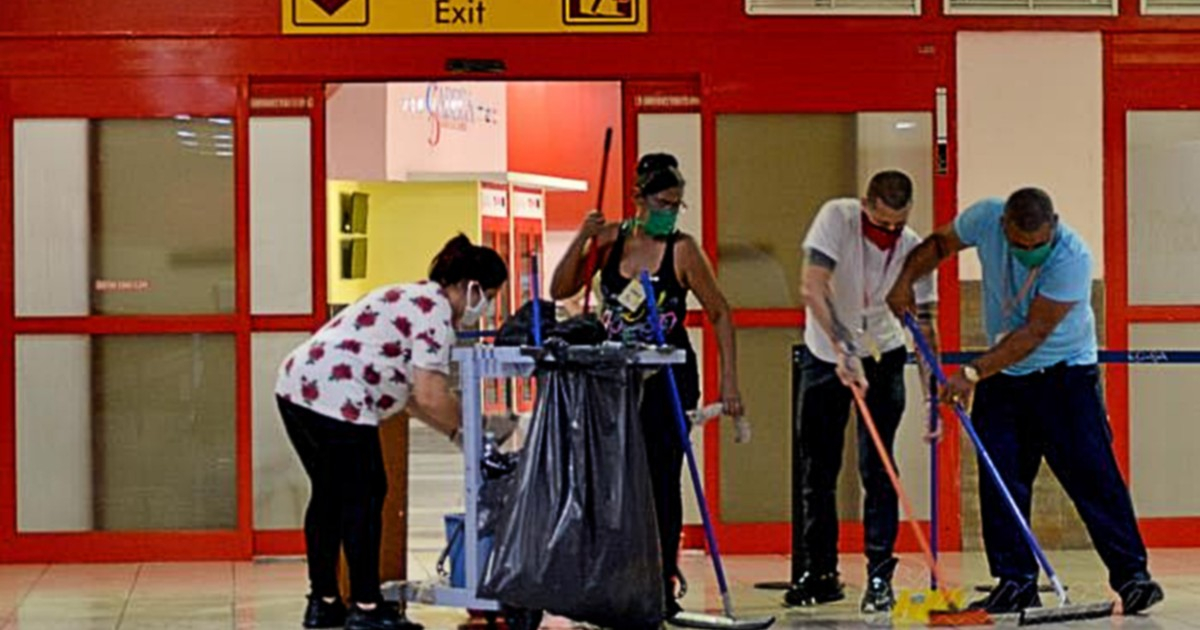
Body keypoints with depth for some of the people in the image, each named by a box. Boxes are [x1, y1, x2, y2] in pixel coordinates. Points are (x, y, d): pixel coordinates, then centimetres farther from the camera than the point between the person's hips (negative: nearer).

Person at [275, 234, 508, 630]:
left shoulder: (413, 300, 24)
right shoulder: (435, 312, -7)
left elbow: (409, 393, 24)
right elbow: (430, 396, -14)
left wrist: (455, 430, 21)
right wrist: (468, 430, 3)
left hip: (297, 385, 10)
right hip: (335, 399, -10)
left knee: (330, 493, 18)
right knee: (363, 496, -1)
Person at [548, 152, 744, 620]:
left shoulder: (682, 250, -9)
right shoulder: (611, 240, 1)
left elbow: (719, 314, -4)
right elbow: (560, 291, 2)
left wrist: (729, 383, -8)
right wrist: (582, 240, -11)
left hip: (670, 379, -4)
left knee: (662, 480, -3)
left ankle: (663, 586, 2)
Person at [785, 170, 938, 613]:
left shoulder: (913, 250, -14)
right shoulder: (837, 218, -20)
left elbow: (924, 324, -10)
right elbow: (813, 289, -26)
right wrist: (843, 349, -33)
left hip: (882, 356, 0)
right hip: (824, 356, 1)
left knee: (876, 468, -9)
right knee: (817, 469, 4)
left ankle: (880, 577, -5)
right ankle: (820, 573, 15)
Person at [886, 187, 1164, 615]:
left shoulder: (1072, 257, -27)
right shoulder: (985, 219, -14)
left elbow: (1032, 334, -28)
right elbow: (940, 243, 8)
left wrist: (972, 374, -31)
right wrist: (906, 279, -9)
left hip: (1065, 374, -4)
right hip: (1002, 376, 4)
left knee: (1091, 474, -10)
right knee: (999, 480, -1)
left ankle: (1131, 575, -4)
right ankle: (1015, 582, 4)